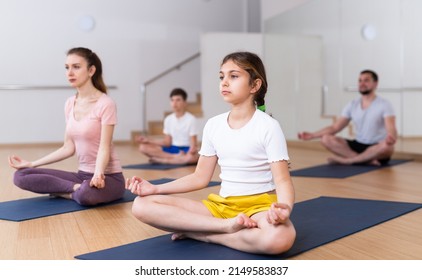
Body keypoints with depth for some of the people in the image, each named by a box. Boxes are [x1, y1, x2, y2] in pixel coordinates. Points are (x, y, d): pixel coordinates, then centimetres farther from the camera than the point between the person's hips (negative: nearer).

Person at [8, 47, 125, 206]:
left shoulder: (105, 104, -14)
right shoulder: (70, 104, 7)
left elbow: (104, 148, -19)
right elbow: (69, 148, 8)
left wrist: (98, 174, -38)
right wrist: (32, 164, 5)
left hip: (108, 176, -7)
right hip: (83, 174, 7)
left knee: (87, 194, -41)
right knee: (21, 176, -7)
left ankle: (70, 191, -9)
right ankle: (78, 188, -10)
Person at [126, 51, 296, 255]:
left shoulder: (268, 126, -9)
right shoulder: (213, 125, 5)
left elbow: (282, 180, -14)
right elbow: (200, 177, 10)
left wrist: (284, 207, -38)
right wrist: (155, 188, -1)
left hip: (259, 205, -4)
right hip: (221, 204, 4)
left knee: (280, 237, -42)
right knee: (142, 205, -12)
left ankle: (197, 233, -20)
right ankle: (226, 226, -20)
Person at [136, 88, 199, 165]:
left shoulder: (191, 119, -8)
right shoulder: (168, 119, 7)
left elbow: (193, 143, -10)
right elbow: (167, 142, 9)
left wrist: (192, 149, -34)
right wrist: (148, 140, 1)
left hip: (186, 150, -4)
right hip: (172, 148, 4)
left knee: (194, 157, -42)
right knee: (143, 147, -16)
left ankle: (162, 160, -28)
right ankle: (177, 157, -24)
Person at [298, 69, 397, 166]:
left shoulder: (384, 104, -8)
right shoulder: (352, 105, 7)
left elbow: (391, 130, -22)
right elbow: (335, 127, 5)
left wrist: (391, 138, -48)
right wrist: (312, 135, -9)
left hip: (377, 148, -4)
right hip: (358, 145, 4)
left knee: (387, 146, -40)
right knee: (326, 139, -17)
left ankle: (346, 160, -28)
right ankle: (367, 160, -28)